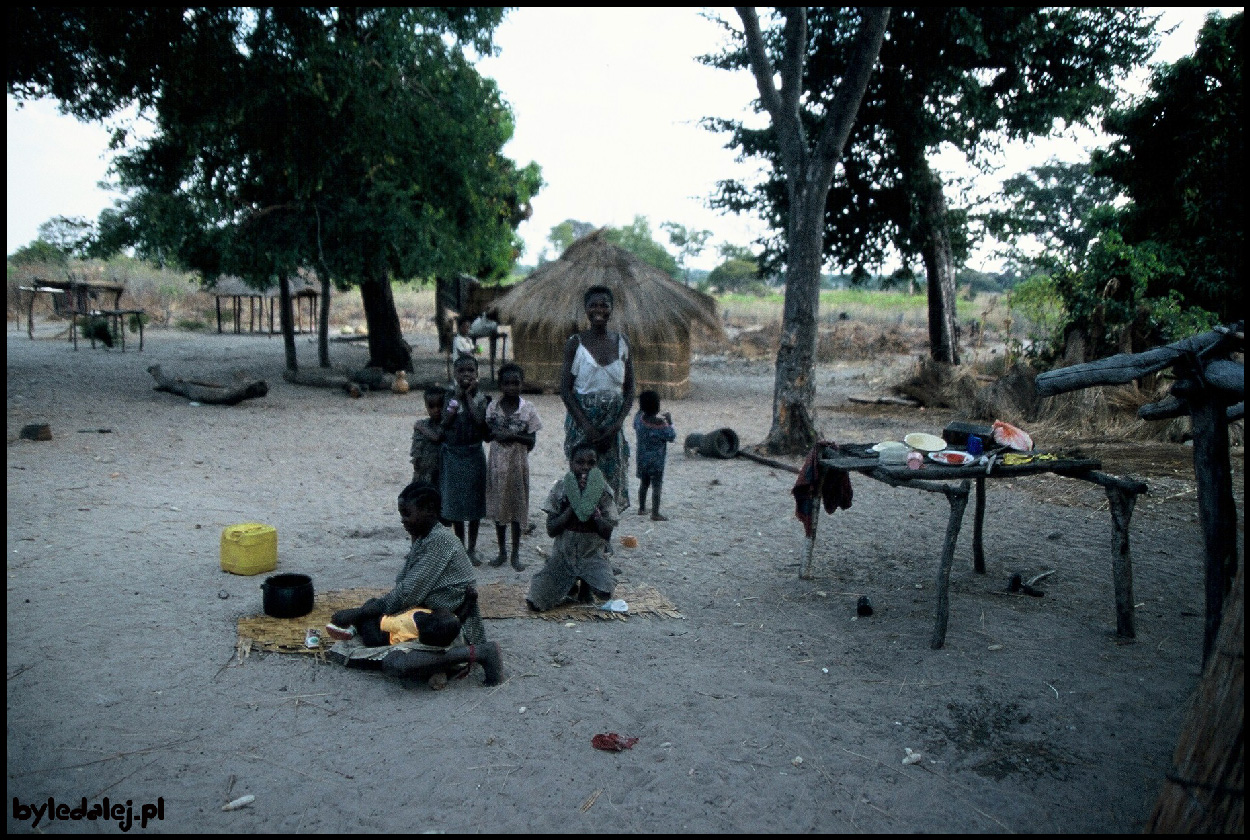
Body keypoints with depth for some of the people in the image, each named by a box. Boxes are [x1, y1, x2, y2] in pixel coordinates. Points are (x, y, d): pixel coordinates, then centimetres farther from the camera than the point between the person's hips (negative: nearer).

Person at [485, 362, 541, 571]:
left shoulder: (528, 409, -6)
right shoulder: (493, 407, -1)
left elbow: (531, 441, -6)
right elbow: (487, 435, 4)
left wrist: (513, 436, -21)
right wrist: (494, 434, -17)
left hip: (518, 462, -2)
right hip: (497, 462, 2)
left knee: (516, 509, 6)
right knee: (498, 507, 10)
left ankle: (516, 554, 18)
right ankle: (502, 551, 25)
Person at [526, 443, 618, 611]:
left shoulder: (603, 492, -5)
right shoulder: (560, 488, -5)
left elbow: (607, 533, -12)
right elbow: (551, 530, -10)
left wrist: (591, 505, -21)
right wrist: (573, 505, -18)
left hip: (591, 555, -1)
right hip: (563, 555, 1)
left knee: (605, 593, -30)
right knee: (535, 603, -15)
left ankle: (586, 585, 7)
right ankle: (571, 586, 15)